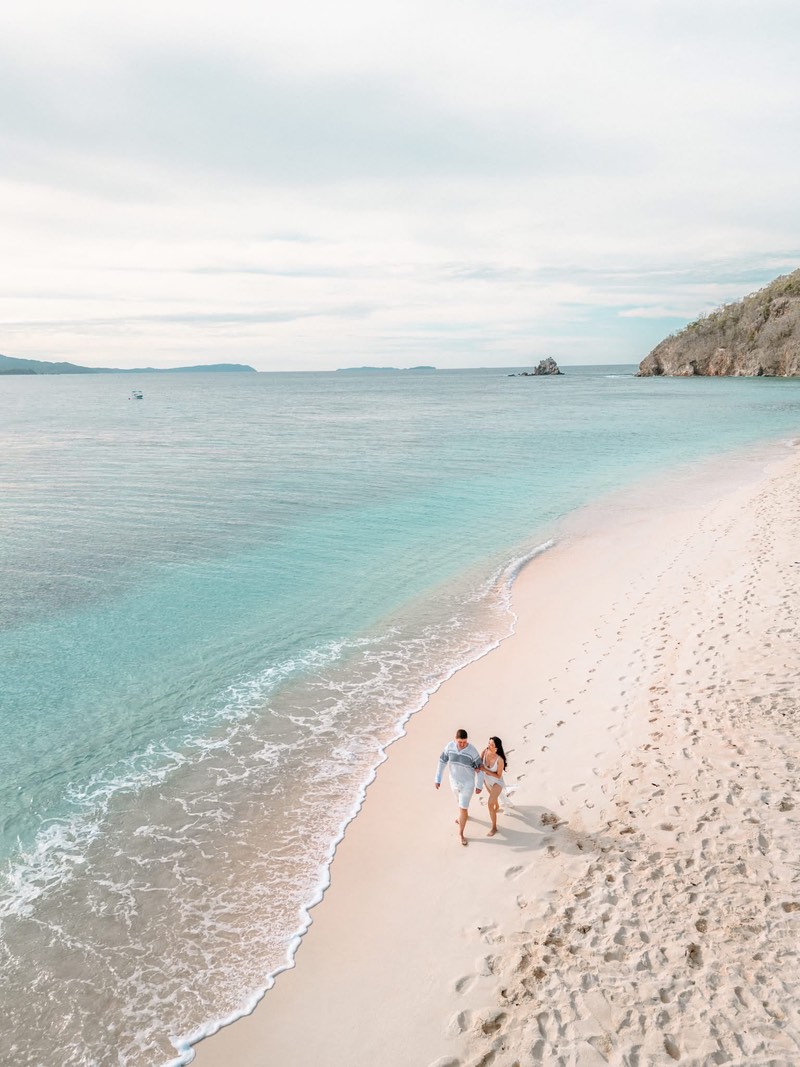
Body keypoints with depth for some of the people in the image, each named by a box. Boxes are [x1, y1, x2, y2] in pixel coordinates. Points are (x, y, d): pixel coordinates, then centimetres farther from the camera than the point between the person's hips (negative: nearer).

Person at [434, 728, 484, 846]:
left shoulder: (473, 751, -28)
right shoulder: (450, 746, -19)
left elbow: (479, 769, -14)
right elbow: (442, 762, -7)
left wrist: (479, 786, -5)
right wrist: (437, 779, -5)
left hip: (468, 783, -4)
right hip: (454, 781, 4)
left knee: (463, 808, 1)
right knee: (461, 801, 31)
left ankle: (461, 834, 22)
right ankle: (463, 816, 63)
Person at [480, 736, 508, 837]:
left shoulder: (500, 760, -37)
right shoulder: (485, 752, -27)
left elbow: (498, 775, -25)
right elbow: (479, 762, -7)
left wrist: (485, 770, -34)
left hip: (497, 782, -5)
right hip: (487, 780, 5)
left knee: (490, 805, -10)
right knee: (493, 797, 33)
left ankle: (494, 828, 10)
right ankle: (497, 807, 67)